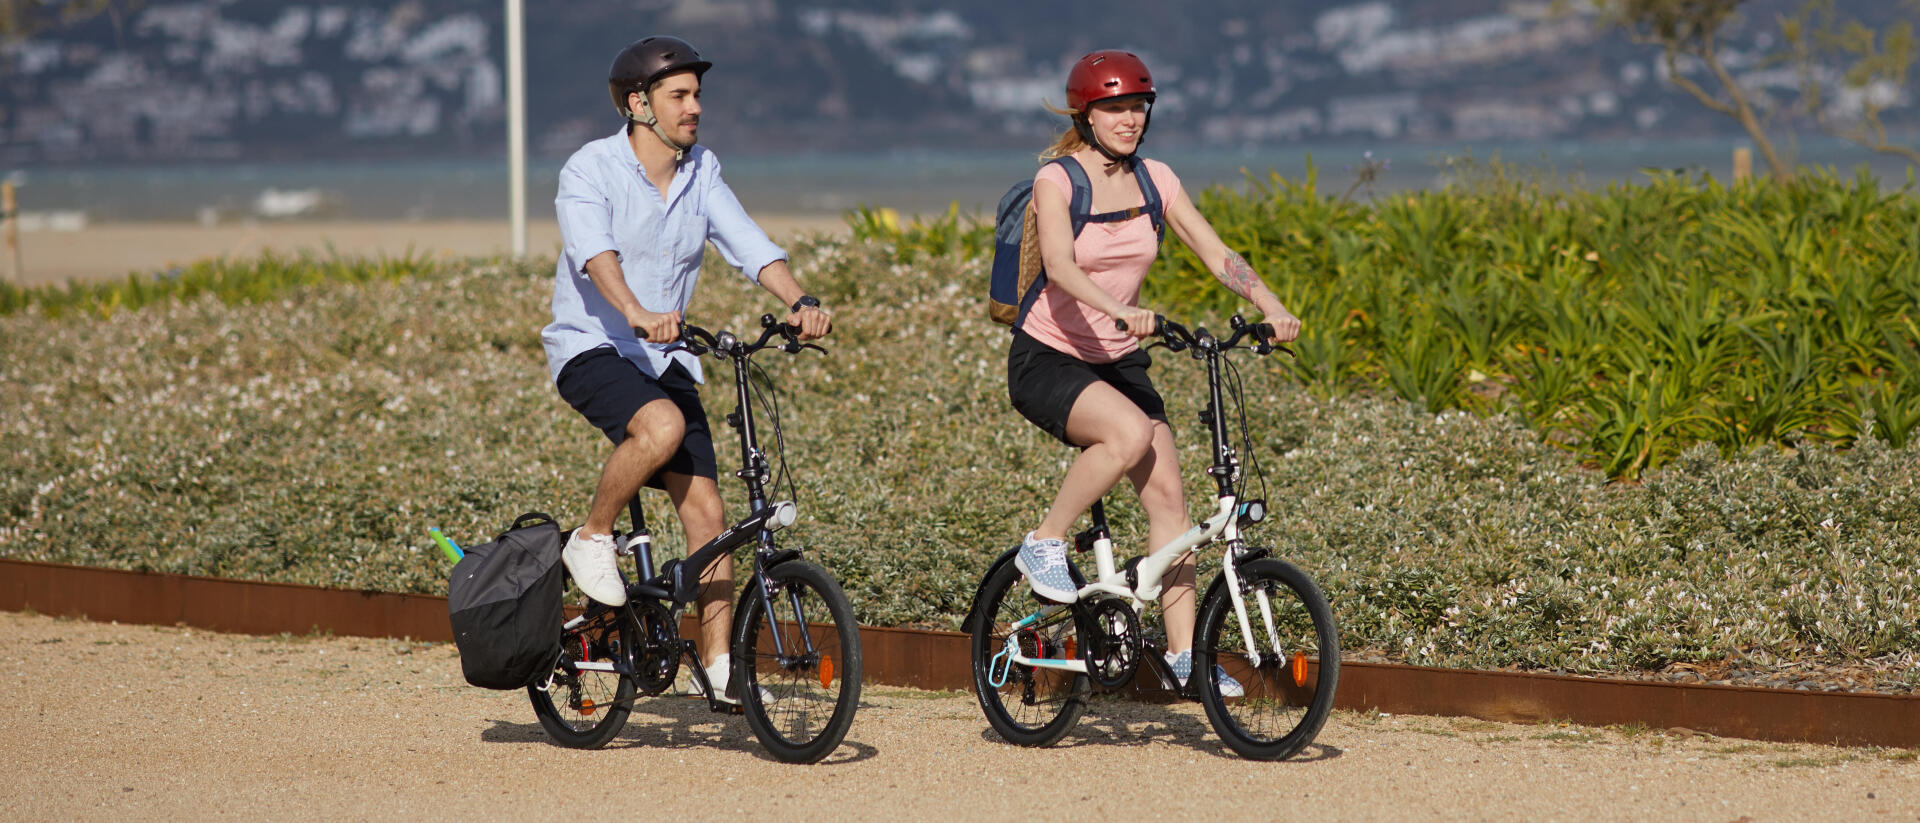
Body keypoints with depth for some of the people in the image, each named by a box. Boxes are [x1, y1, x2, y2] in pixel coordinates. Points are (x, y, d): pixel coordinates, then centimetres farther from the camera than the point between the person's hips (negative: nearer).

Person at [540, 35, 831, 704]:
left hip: (661, 357, 5)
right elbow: (593, 251, -30)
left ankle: (718, 661, 1)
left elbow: (749, 245, -5)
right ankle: (592, 540, -12)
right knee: (662, 425, -35)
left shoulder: (702, 173, 5)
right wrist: (637, 314, -49)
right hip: (590, 347, -5)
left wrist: (800, 304, -25)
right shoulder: (590, 170, -12)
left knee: (704, 506, -5)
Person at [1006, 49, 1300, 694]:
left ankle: (1183, 652, -4)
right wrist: (1122, 310, -47)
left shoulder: (1154, 179, 2)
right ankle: (1045, 545, -14)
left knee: (1167, 491, -9)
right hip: (1047, 358, -5)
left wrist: (1272, 308, -20)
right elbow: (1060, 265, -31)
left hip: (1118, 361, 5)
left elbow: (1217, 255, -3)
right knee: (1131, 433, -33)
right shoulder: (1057, 180, -14)